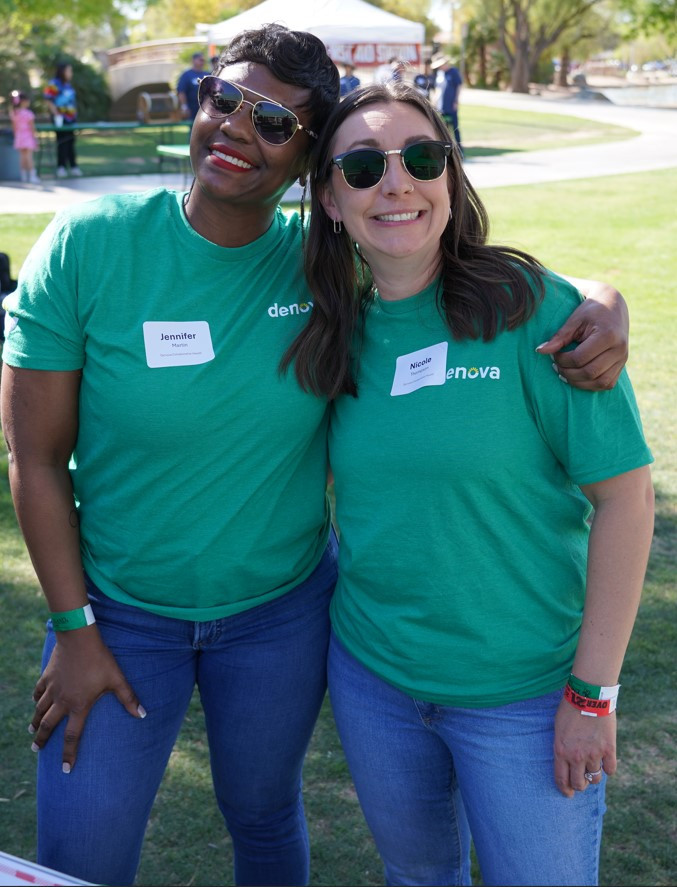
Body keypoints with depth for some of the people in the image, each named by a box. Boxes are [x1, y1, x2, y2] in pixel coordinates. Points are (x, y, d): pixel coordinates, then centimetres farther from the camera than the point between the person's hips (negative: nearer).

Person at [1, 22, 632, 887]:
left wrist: (604, 305, -25)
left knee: (265, 817, 22)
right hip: (119, 610, -1)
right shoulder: (87, 246, -15)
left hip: (282, 607, 1)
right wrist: (73, 630, -8)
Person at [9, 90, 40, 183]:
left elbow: (14, 127, 8)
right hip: (28, 136, -5)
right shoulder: (28, 114, -13)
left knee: (22, 156, 10)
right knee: (29, 156, -8)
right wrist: (35, 137, -5)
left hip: (19, 136, 5)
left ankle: (24, 176, 13)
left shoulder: (14, 113, 3)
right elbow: (32, 127, -12)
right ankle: (32, 175, -11)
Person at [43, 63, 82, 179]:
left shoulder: (69, 85, 15)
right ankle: (61, 167, -1)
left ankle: (73, 166, 15)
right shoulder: (54, 84, -8)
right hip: (61, 119, -7)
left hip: (70, 118, 7)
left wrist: (75, 115, 15)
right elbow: (49, 101, -13)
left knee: (71, 142, 10)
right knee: (62, 143, -6)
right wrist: (56, 114, -20)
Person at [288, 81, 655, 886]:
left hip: (521, 690, -4)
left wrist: (593, 691, -14)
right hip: (369, 669, 4)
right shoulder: (341, 328, -2)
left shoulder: (533, 309, -17)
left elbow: (625, 494, -16)